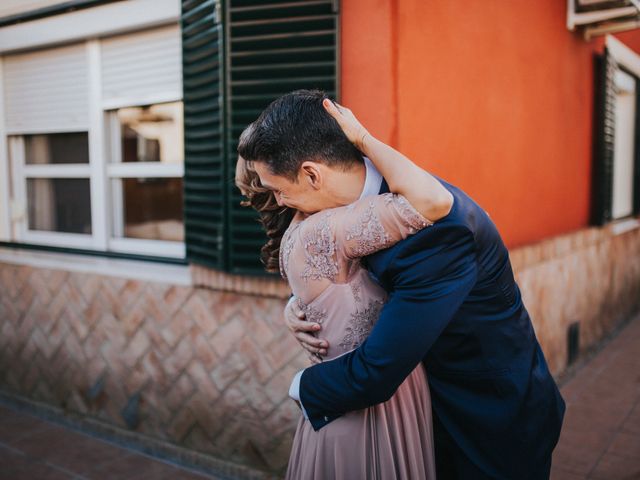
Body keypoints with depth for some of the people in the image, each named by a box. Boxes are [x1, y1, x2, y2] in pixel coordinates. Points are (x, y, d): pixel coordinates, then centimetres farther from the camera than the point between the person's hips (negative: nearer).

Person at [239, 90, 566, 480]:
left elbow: (374, 375, -31)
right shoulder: (374, 191, -9)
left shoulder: (434, 229, -35)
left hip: (497, 423, -7)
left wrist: (301, 386, -12)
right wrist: (298, 304, -10)